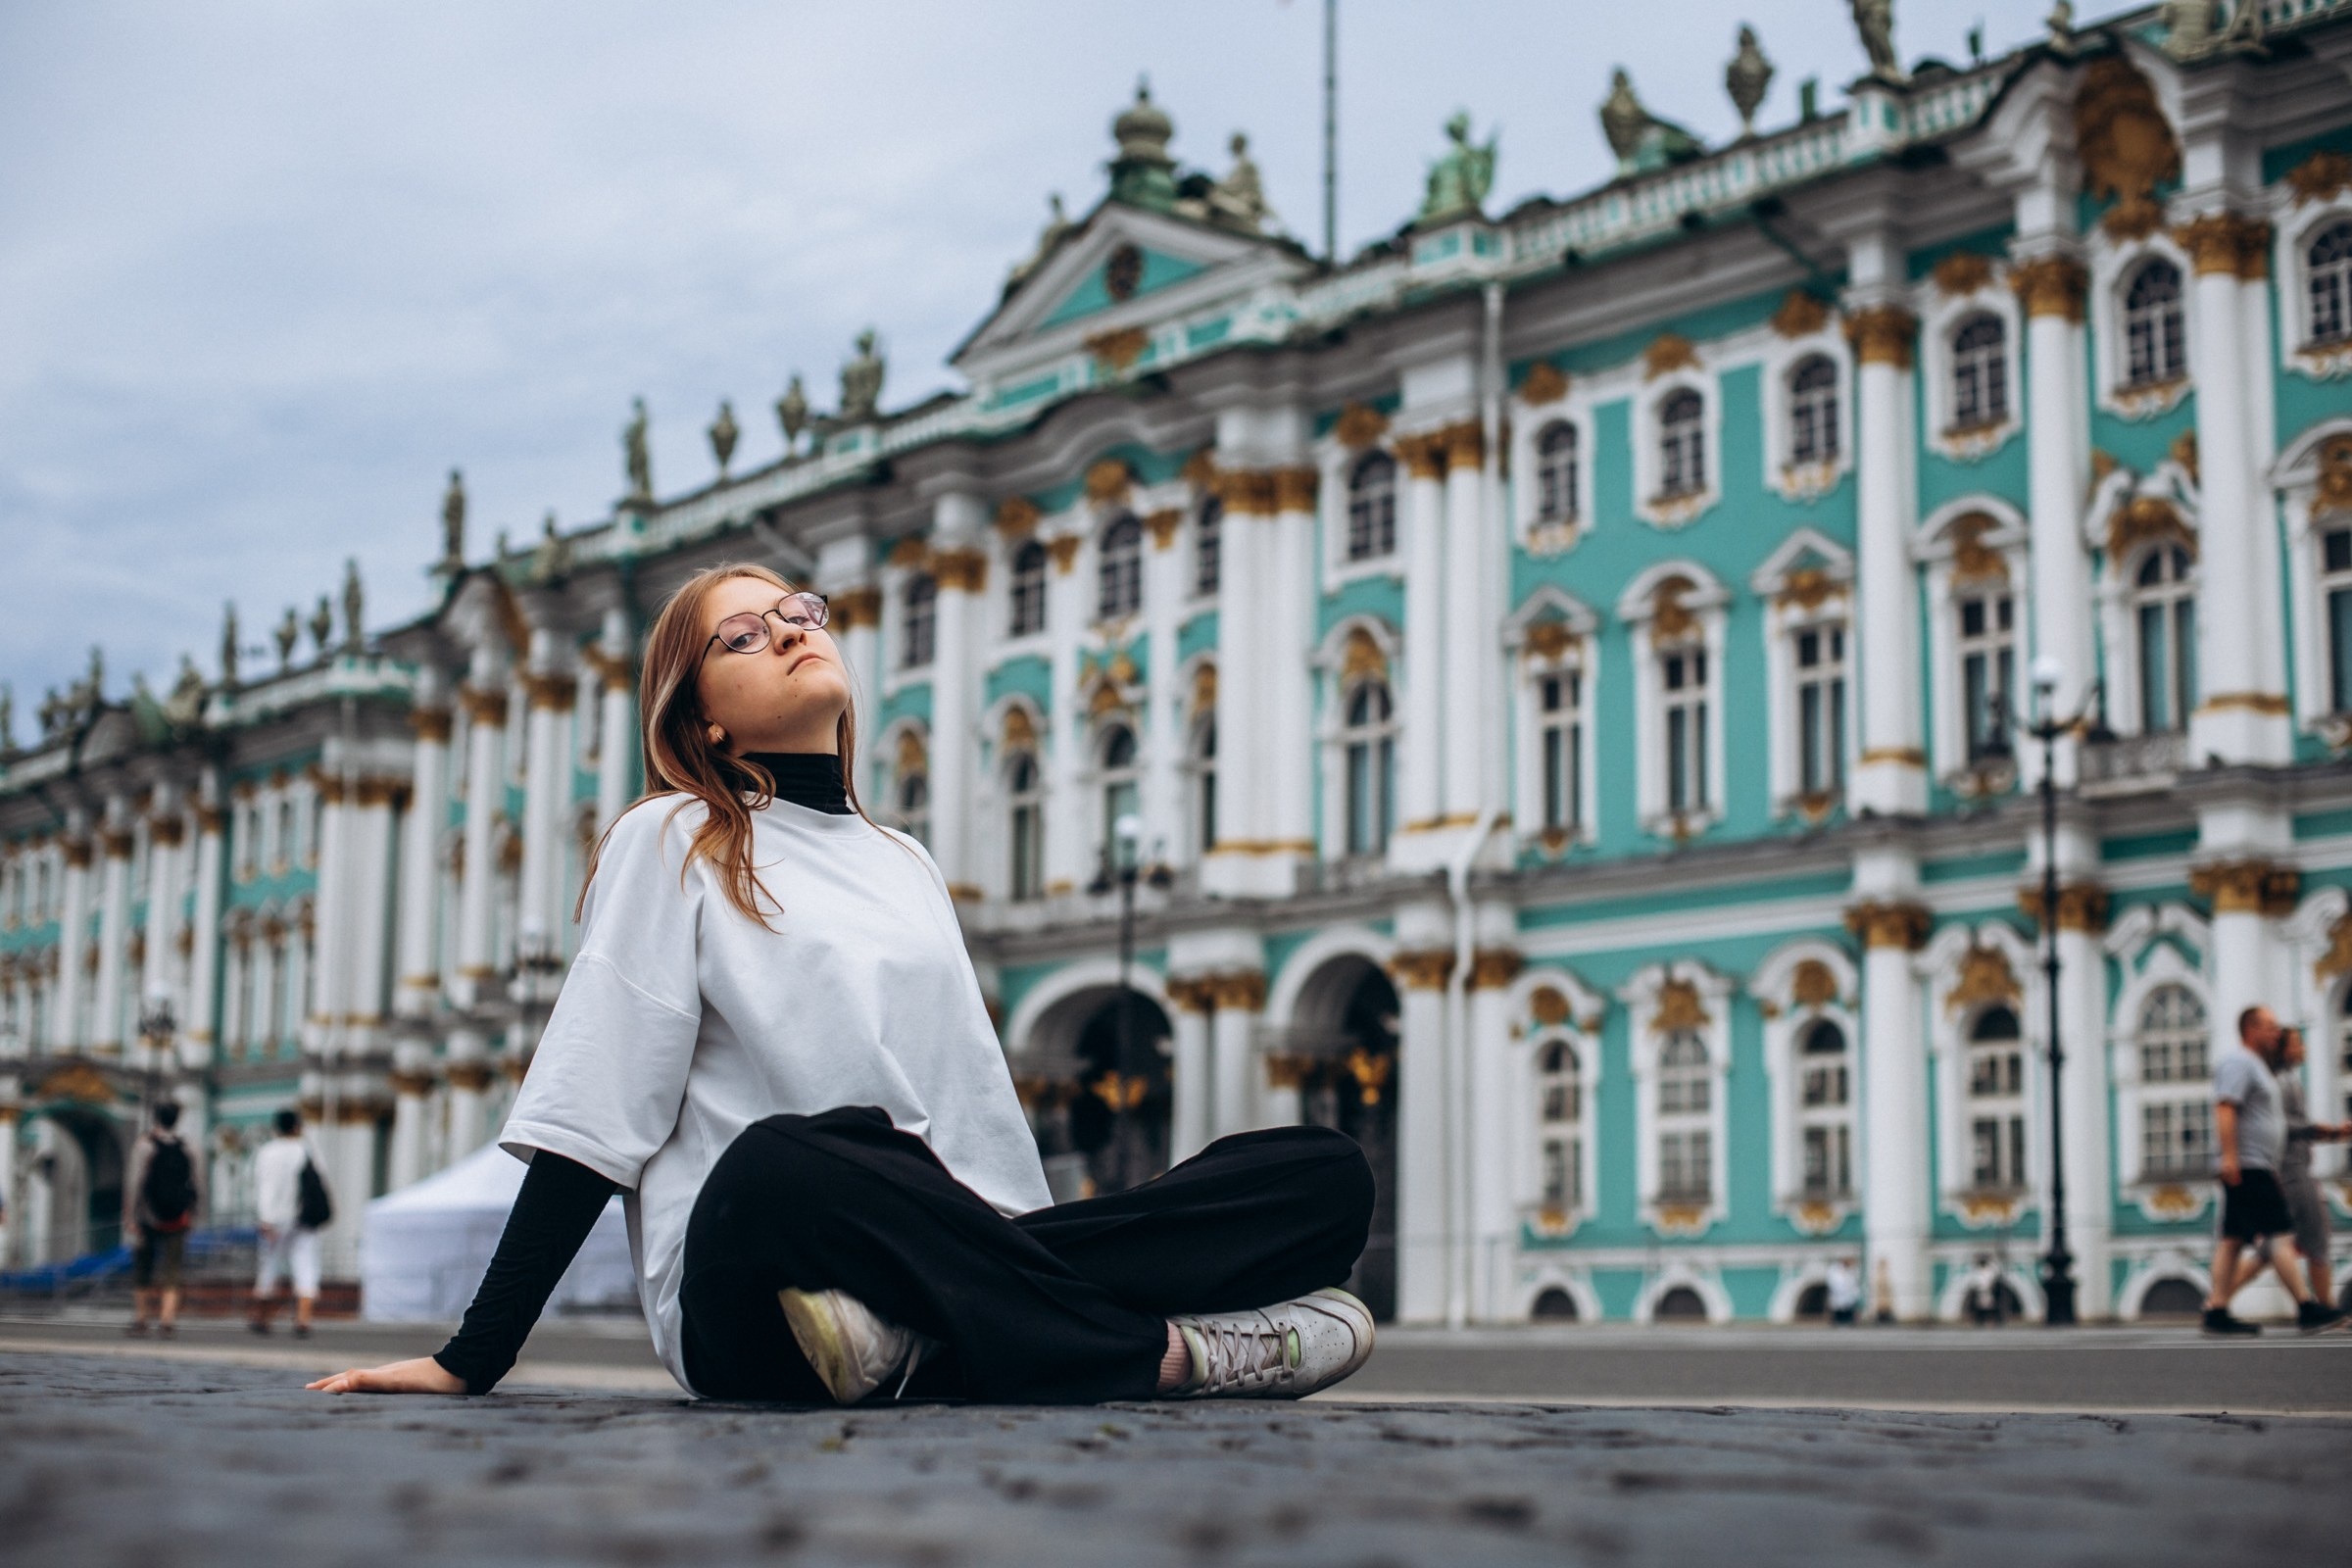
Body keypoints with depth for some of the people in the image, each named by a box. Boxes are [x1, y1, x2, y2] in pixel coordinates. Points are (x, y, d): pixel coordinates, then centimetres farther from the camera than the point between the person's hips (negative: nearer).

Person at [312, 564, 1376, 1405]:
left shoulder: (907, 864, 26)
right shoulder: (671, 843, 9)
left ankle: (923, 1348, -29)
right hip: (746, 1297, -5)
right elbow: (593, 1110, 0)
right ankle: (1172, 1351, -29)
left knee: (1329, 1176, -14)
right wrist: (474, 1359, -8)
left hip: (954, 1255, 5)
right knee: (776, 1166, -42)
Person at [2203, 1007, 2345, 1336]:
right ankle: (2306, 1309, -14)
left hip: (2256, 1169, 11)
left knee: (2233, 1240, 5)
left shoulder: (2255, 1065, 24)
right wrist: (2229, 1155, -29)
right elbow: (2225, 1107, -21)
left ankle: (2217, 1312, 2)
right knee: (2279, 1234, -12)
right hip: (2245, 1167, -11)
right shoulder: (2238, 1062, -9)